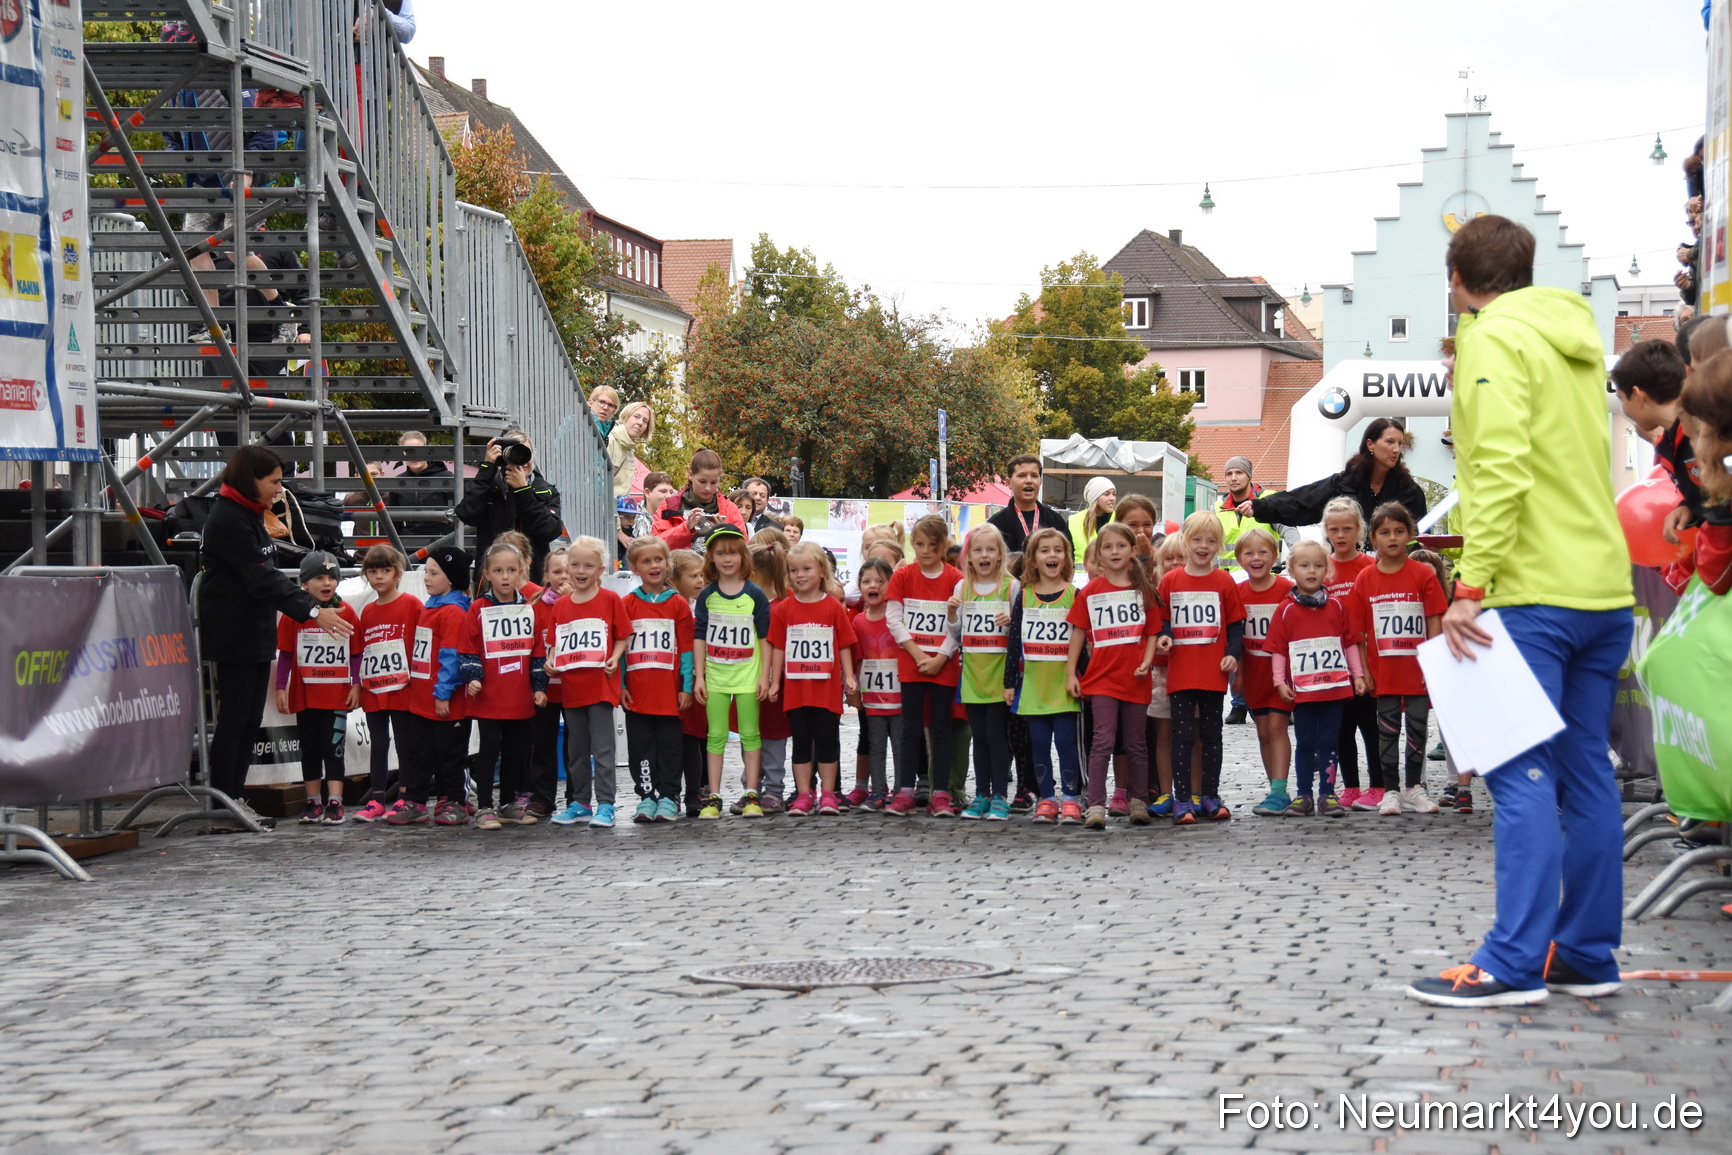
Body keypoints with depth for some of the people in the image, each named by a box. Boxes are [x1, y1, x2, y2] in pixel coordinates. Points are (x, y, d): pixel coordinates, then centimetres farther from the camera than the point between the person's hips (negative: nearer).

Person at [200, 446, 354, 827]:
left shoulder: (250, 516, 15)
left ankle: (233, 798, 14)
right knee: (234, 716, -6)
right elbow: (261, 579, -23)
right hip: (233, 634, -10)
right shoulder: (228, 520, -17)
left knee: (250, 719, 10)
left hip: (256, 632, 10)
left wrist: (308, 601, 12)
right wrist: (312, 611, -25)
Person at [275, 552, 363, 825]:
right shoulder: (294, 614, -1)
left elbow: (356, 653, 5)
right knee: (309, 749, 8)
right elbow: (285, 654, 3)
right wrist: (280, 688, 0)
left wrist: (356, 685, -1)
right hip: (304, 695, 1)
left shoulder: (346, 613, 0)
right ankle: (314, 803, 16)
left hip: (337, 695, -1)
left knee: (333, 749, -3)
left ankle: (334, 803, -2)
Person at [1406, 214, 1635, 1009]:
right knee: (1585, 771, 10)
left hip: (1533, 592, -8)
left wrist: (1471, 585, -20)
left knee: (1520, 775, -10)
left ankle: (1513, 965, -14)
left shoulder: (1494, 340, -8)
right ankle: (1586, 956, 13)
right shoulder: (1576, 338, 17)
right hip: (1605, 587, 8)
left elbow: (1500, 468, -19)